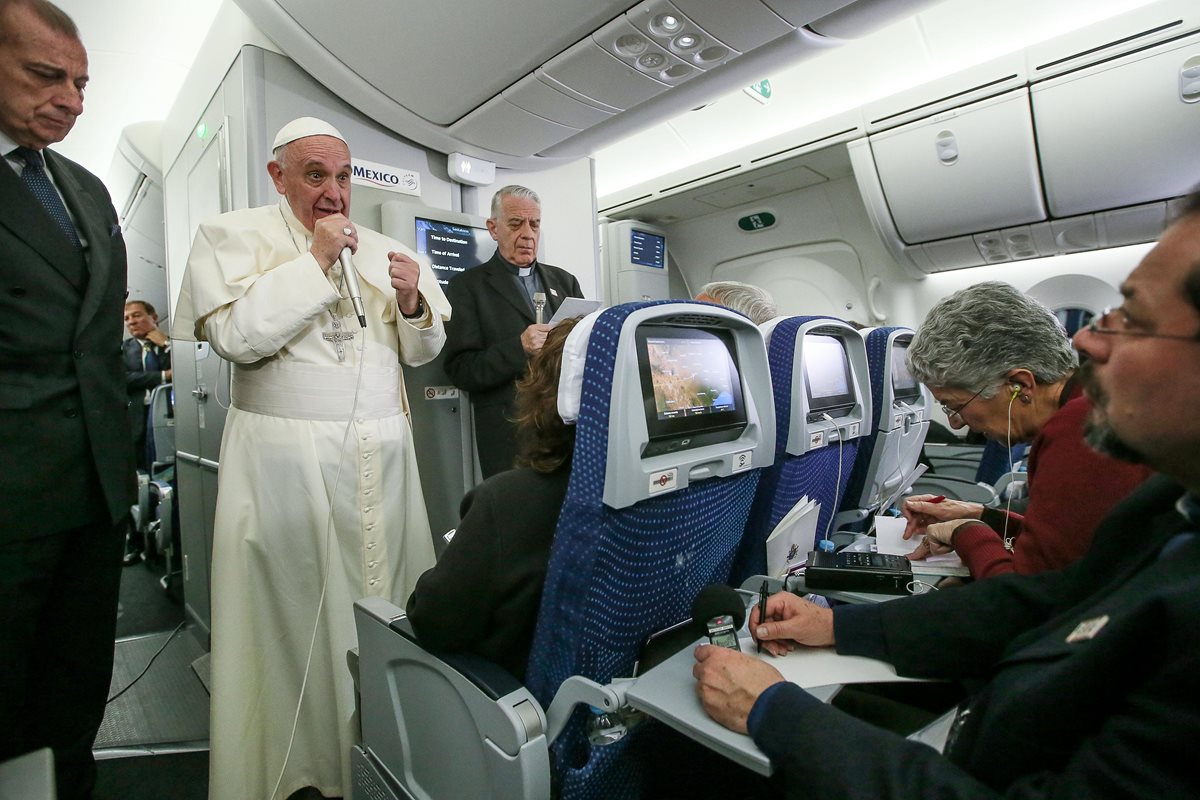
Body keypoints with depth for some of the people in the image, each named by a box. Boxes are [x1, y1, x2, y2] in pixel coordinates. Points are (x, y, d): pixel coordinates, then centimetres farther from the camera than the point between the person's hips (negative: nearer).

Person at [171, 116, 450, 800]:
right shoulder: (233, 236, 4)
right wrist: (314, 263, -11)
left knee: (385, 601, 6)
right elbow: (235, 336, -13)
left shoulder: (380, 248, 15)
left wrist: (412, 301, -4)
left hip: (383, 453, 4)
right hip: (286, 455, -3)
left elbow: (423, 350, 16)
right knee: (296, 611, 3)